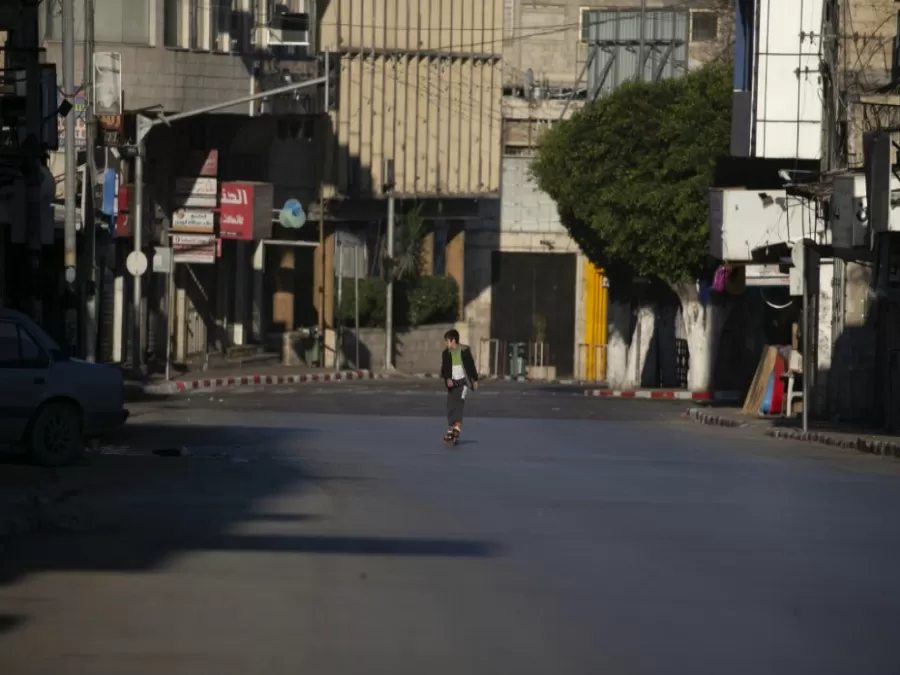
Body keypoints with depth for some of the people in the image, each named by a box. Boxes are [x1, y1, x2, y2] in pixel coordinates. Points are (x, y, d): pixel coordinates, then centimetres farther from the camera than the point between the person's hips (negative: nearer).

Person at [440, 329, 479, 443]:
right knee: (450, 405, 1)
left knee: (459, 402, -17)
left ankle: (457, 428, -24)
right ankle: (450, 430, 8)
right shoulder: (446, 353, 5)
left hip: (463, 381, -4)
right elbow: (445, 368, -4)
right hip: (452, 383, 4)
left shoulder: (464, 350, -3)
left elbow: (471, 365, 5)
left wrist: (475, 380, 9)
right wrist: (447, 378, -22)